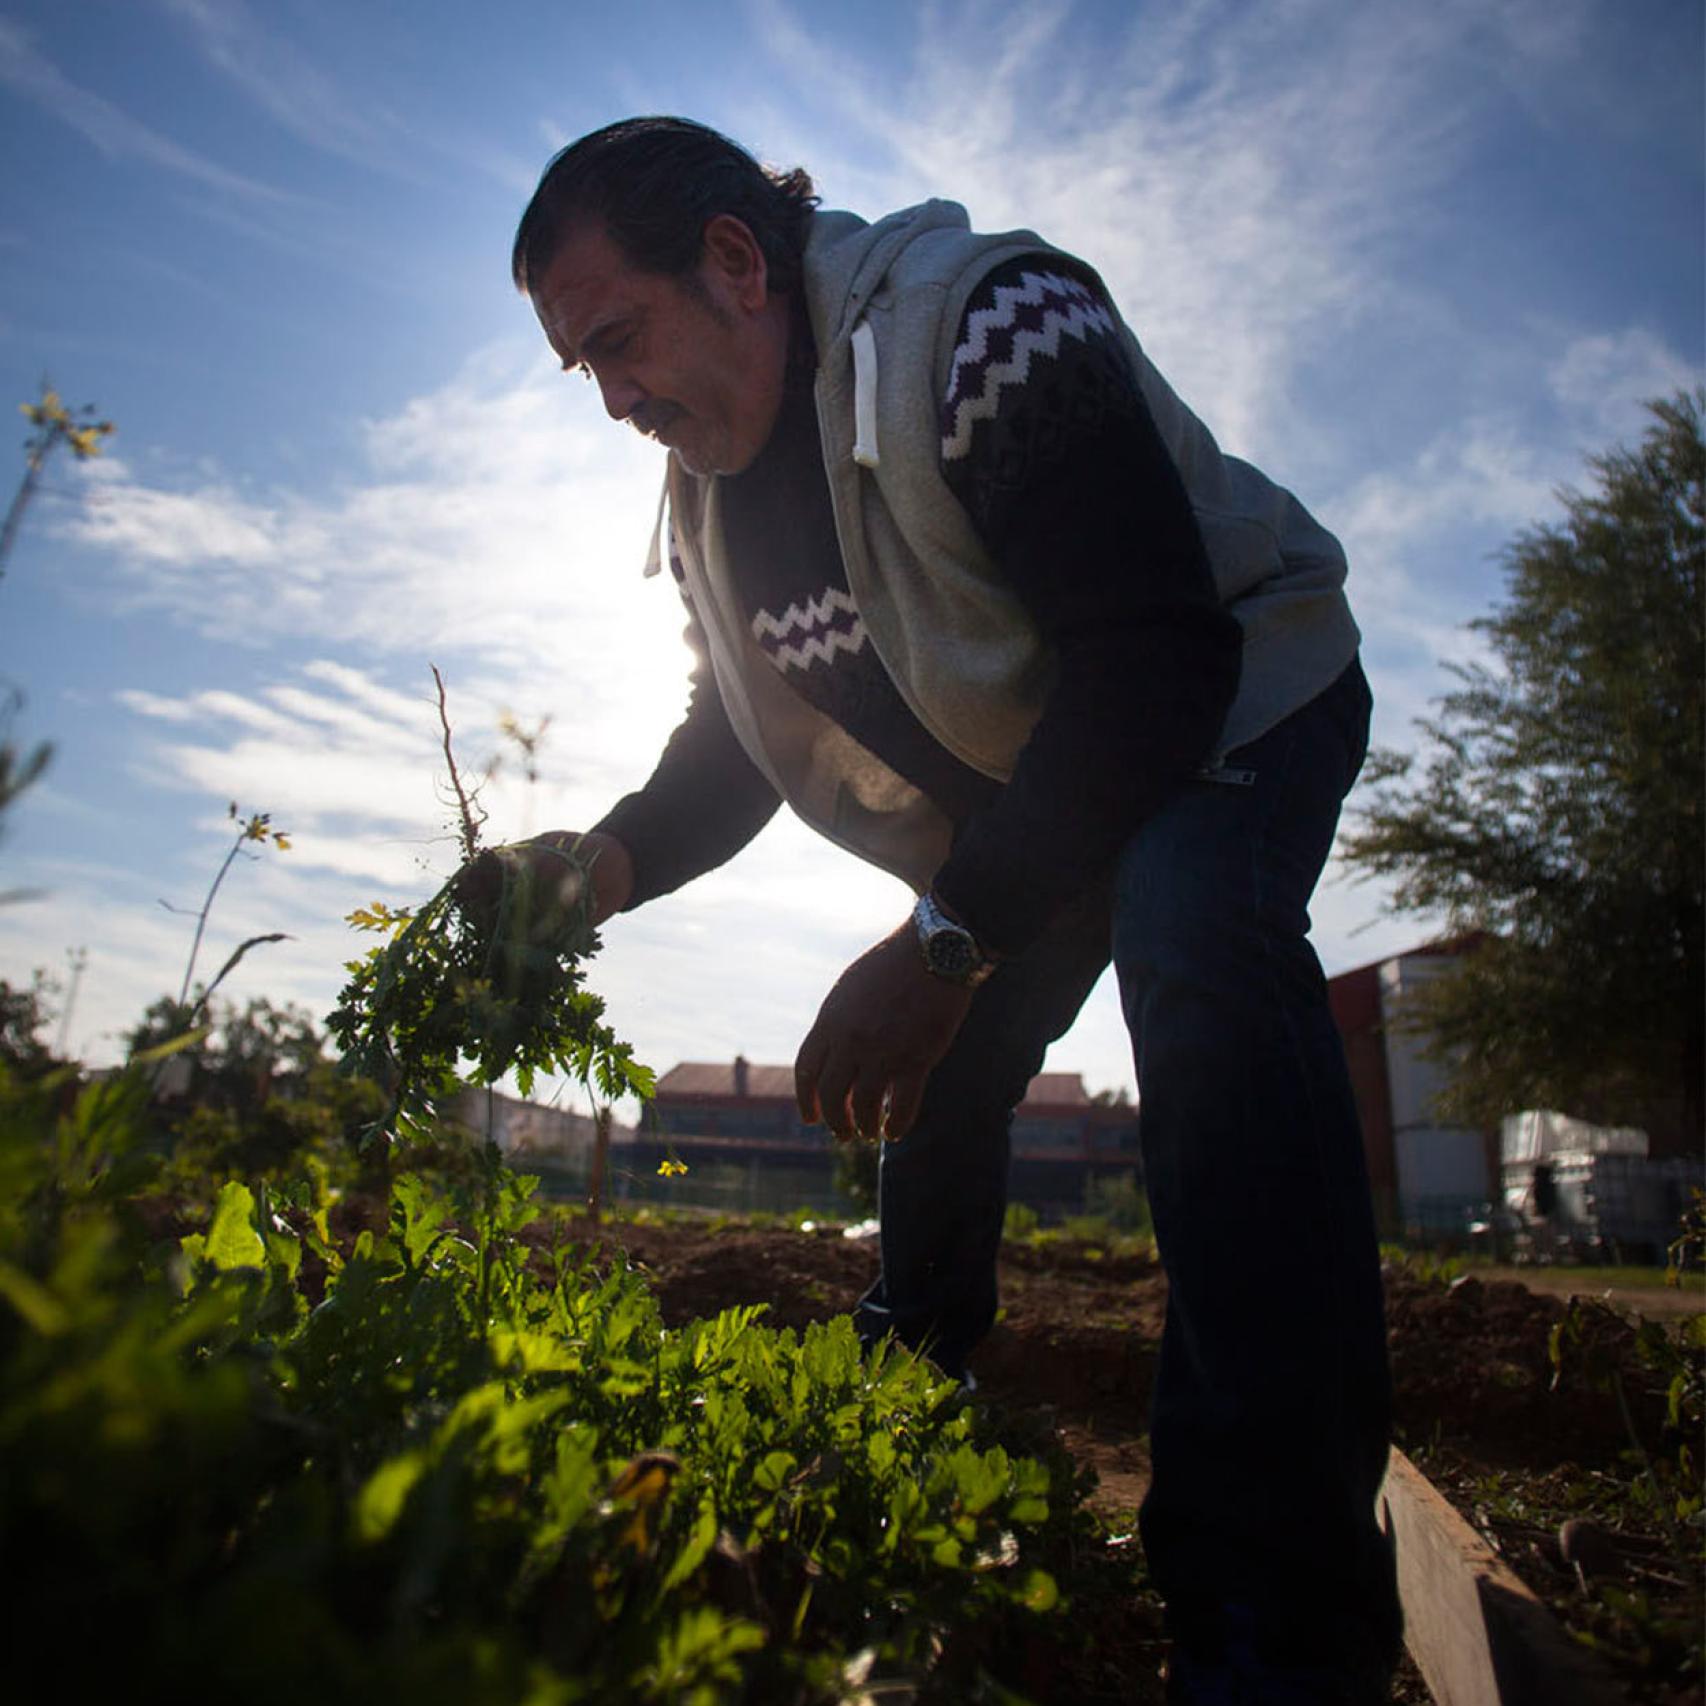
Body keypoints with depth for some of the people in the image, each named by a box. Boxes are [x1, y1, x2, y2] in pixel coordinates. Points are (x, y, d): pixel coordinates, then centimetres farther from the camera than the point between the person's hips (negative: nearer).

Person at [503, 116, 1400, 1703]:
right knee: (937, 1074, 5)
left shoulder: (986, 322, -27)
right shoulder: (706, 495, -2)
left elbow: (1161, 660, -34)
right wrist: (610, 862, -18)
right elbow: (728, 748, 2)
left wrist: (946, 936, -40)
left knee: (1196, 933, -37)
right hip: (1020, 788, 7)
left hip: (1238, 696, -7)